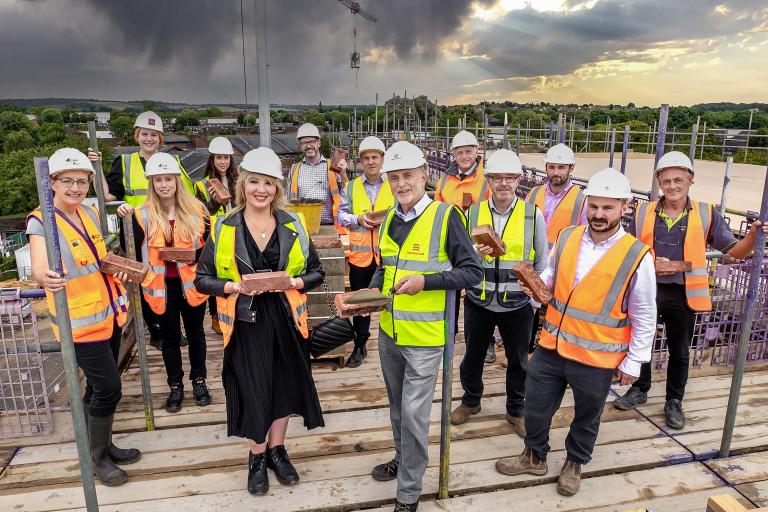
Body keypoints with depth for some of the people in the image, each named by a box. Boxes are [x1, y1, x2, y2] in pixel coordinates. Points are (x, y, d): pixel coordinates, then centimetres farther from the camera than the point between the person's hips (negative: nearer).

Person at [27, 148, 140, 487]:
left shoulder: (90, 214, 6)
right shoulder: (41, 221, -13)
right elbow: (40, 270, -28)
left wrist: (118, 266, -1)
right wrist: (47, 279, -50)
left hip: (109, 313, 7)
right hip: (79, 321, -6)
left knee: (99, 386, 17)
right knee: (108, 388, -4)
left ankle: (104, 445, 33)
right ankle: (98, 457, 16)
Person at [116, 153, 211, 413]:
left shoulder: (196, 209, -3)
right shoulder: (142, 215, -3)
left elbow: (209, 244, 2)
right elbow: (133, 251, -6)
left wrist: (194, 255, -16)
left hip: (192, 282, 0)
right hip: (162, 285, 0)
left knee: (195, 332, 14)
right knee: (170, 337, 13)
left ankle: (199, 380, 32)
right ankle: (175, 386, 29)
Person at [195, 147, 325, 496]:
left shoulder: (293, 225, 0)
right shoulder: (224, 228, -5)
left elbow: (316, 272, 5)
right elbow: (202, 279, -1)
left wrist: (294, 282, -15)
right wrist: (235, 286, -19)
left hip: (285, 319, 2)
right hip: (246, 322, -2)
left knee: (283, 384, 14)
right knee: (253, 389, 6)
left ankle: (277, 450, 37)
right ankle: (257, 457, 31)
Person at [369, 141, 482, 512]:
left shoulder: (445, 216, -14)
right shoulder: (390, 218, 5)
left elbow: (473, 272, -13)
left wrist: (424, 281, -24)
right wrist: (373, 290, -1)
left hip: (424, 336, -6)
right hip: (389, 331, 6)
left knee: (414, 414, 1)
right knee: (397, 406, 22)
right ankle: (403, 459, 46)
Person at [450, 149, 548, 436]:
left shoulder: (533, 214, -5)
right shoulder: (473, 213, -2)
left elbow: (541, 262, 3)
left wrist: (536, 298, 2)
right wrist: (476, 254, -18)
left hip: (518, 304, -1)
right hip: (478, 301, 1)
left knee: (518, 360, 15)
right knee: (473, 355, 17)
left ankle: (516, 409, 38)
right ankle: (471, 400, 42)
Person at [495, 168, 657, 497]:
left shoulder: (637, 256, -14)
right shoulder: (567, 238, -3)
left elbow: (644, 317, -6)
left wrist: (633, 362, -3)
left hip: (597, 358, -3)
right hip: (551, 347, 3)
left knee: (586, 418, 20)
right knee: (536, 407, 16)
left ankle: (574, 464, 47)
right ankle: (534, 457, 42)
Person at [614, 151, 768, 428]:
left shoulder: (706, 214, -2)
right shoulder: (644, 212, -1)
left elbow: (735, 251, -3)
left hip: (682, 294, 0)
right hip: (648, 290, 1)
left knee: (679, 352, 14)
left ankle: (674, 401, 33)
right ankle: (640, 389, 36)